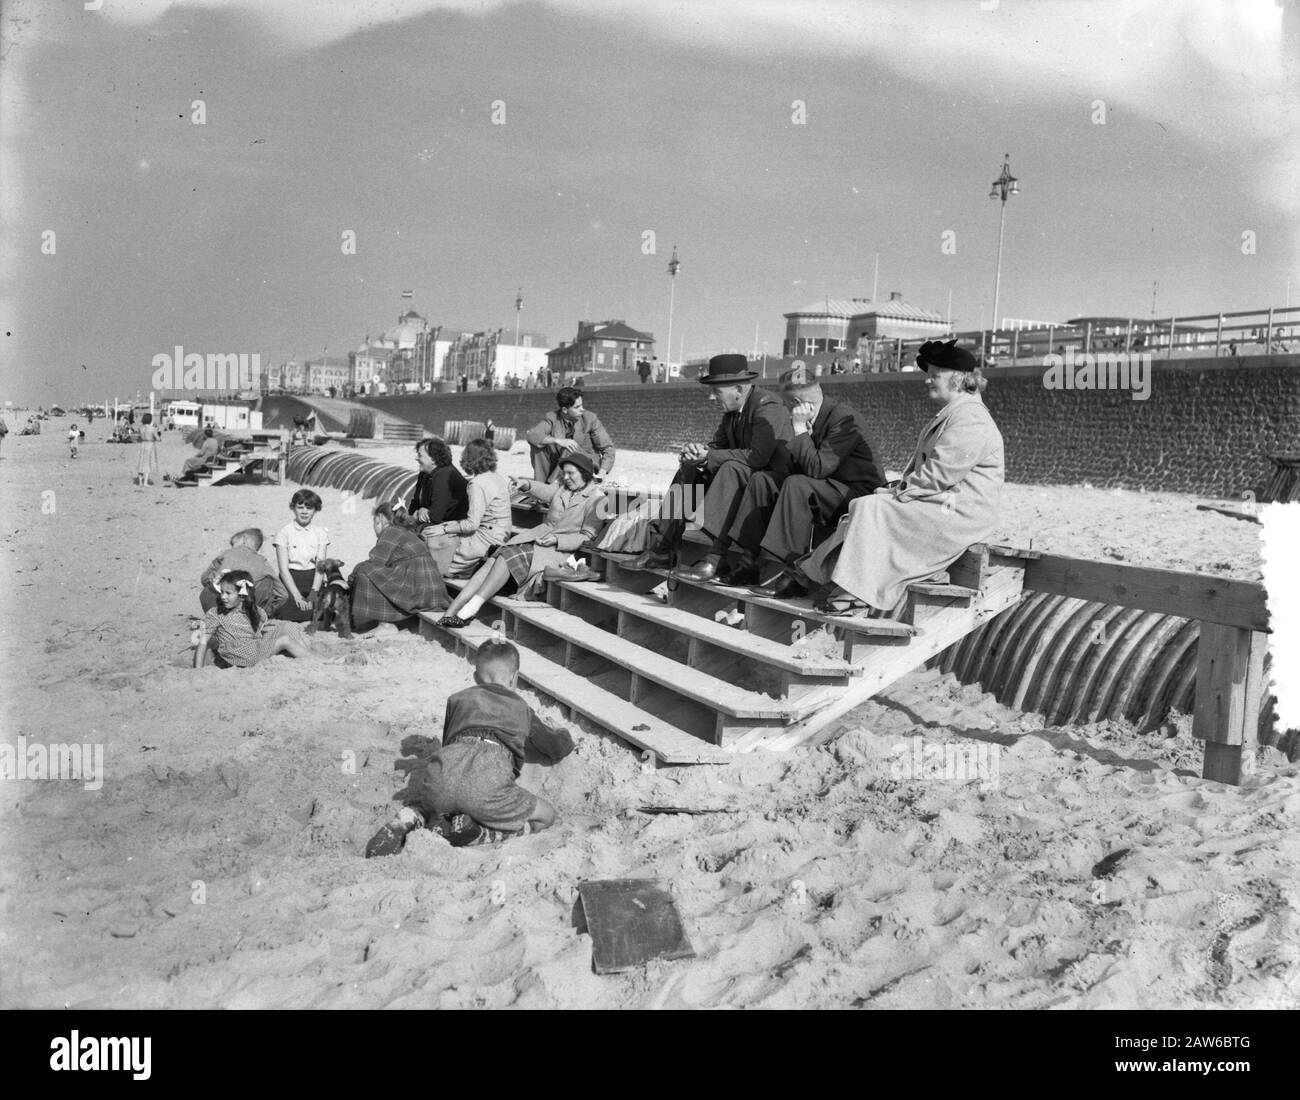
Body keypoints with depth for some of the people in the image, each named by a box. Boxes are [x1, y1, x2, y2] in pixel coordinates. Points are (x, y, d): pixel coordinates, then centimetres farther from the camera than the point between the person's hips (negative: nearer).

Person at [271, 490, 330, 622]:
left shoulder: (321, 533, 8)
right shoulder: (284, 532, 1)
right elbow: (283, 568, -5)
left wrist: (313, 595, -16)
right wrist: (297, 595, -16)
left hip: (313, 581, 2)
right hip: (290, 582, -2)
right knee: (289, 613, -30)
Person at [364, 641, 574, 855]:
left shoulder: (458, 699, 34)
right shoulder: (521, 708, 31)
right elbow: (561, 747, 40)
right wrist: (561, 734, 64)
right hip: (486, 783, -3)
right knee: (546, 816, 14)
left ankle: (410, 819, -1)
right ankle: (475, 832, -6)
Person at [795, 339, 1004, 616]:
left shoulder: (969, 418, -13)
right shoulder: (948, 415, 24)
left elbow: (939, 474, -21)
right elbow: (923, 467, 23)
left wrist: (900, 491, -12)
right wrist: (900, 487, 5)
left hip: (959, 514, -10)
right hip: (939, 504, 10)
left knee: (873, 508, -21)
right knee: (865, 506, -3)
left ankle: (855, 596, -20)